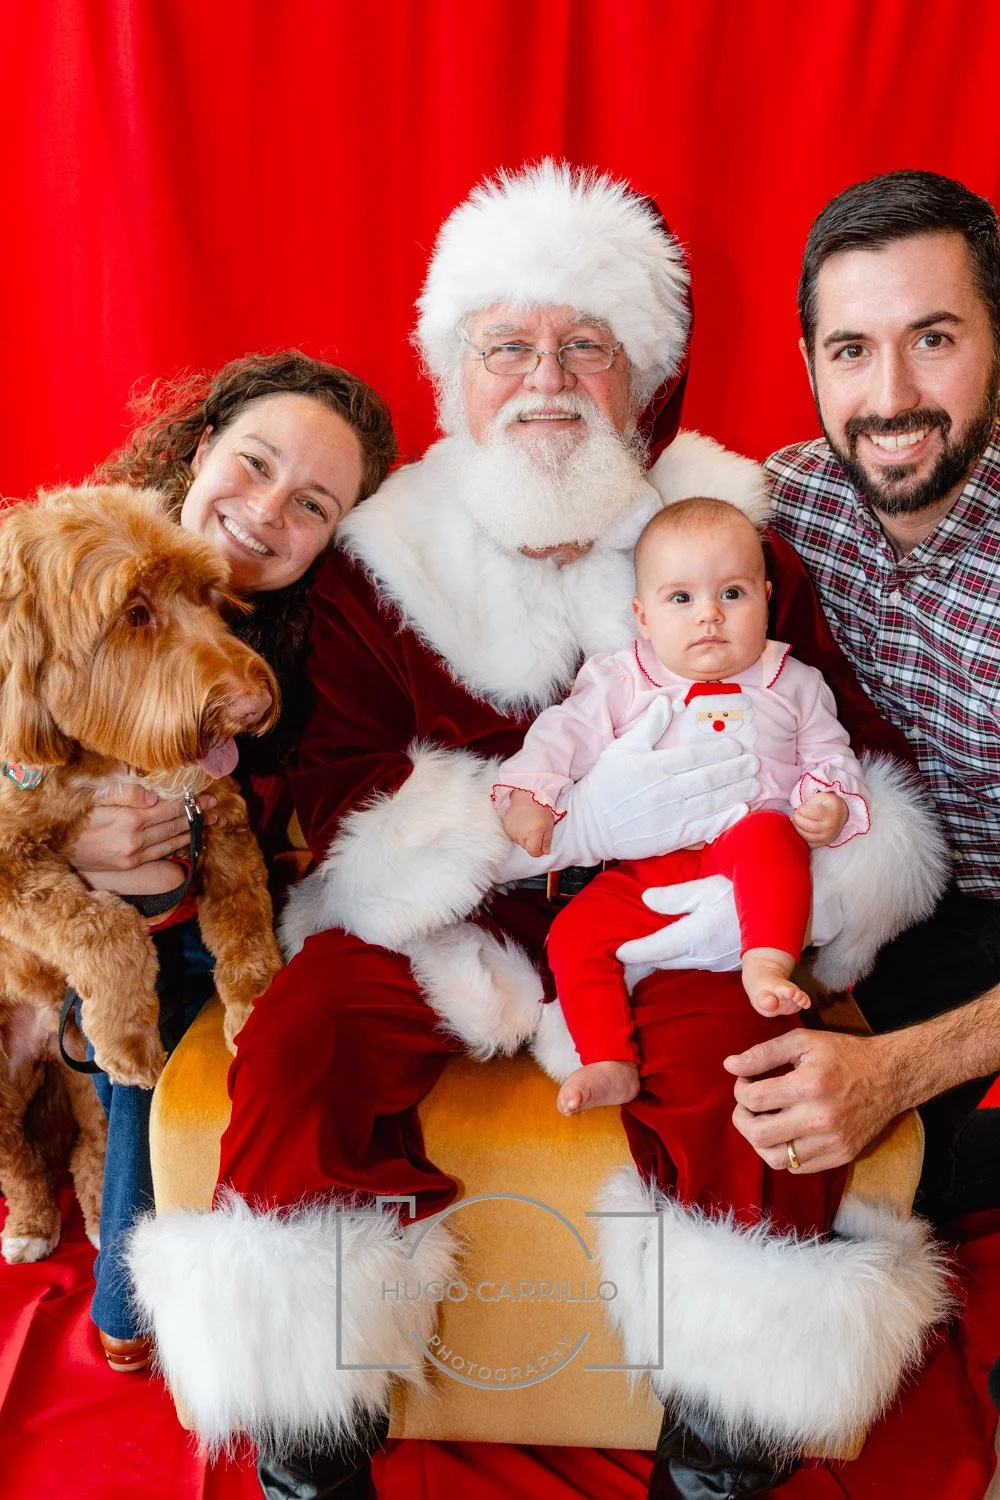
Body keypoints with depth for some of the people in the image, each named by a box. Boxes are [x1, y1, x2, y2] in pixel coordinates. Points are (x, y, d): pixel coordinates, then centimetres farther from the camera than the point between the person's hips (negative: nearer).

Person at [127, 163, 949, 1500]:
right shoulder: (379, 559, -1)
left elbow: (858, 747, 3)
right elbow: (344, 806, -9)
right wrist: (575, 813, -23)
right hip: (441, 926, 1)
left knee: (738, 1057, -28)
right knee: (296, 1048, -23)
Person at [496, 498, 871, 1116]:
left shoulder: (793, 685, 11)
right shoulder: (617, 682, 8)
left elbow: (829, 753, 16)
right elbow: (565, 732, 4)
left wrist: (831, 803, -6)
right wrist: (529, 793, -12)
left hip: (749, 847, -1)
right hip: (644, 869, 2)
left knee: (767, 836, -35)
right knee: (573, 937, -16)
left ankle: (768, 963, -35)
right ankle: (611, 1064, -12)